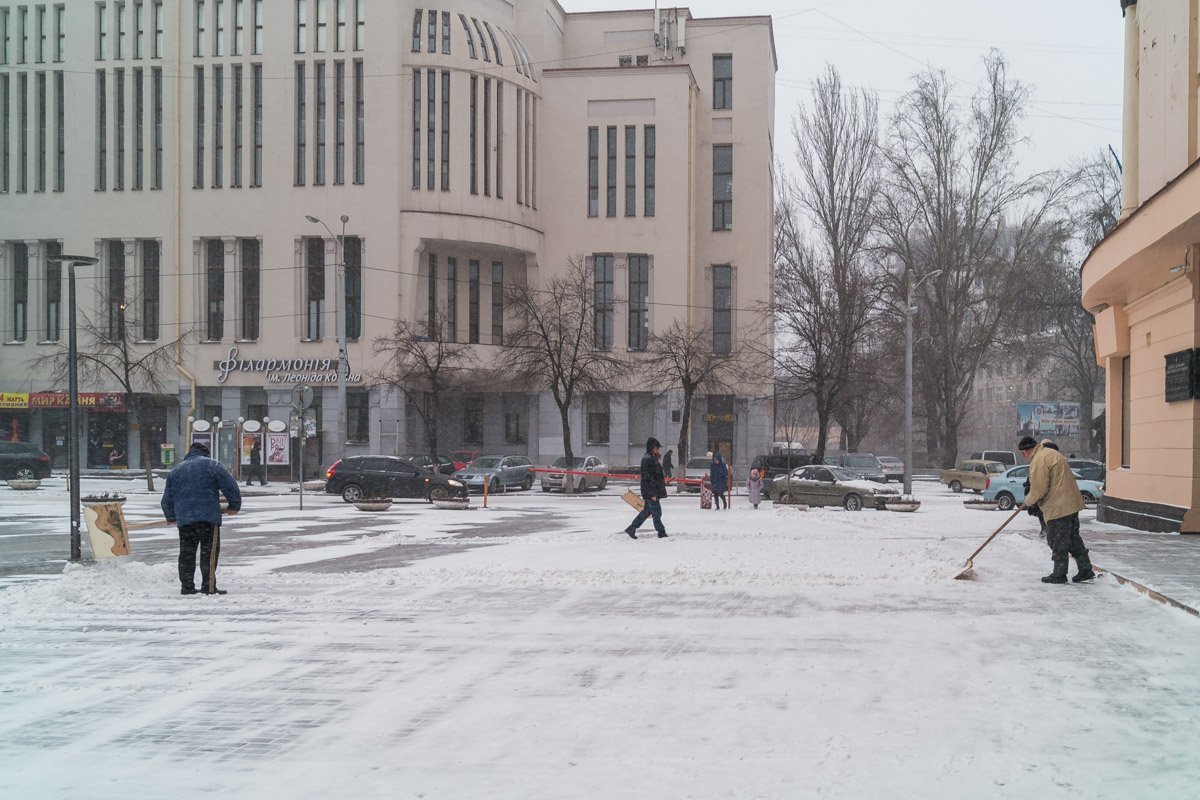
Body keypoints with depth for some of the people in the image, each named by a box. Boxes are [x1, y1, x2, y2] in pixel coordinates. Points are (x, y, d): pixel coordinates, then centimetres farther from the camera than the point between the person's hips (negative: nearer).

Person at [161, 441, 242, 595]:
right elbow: (230, 486, 0)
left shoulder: (176, 470, 18)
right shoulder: (211, 464, 4)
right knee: (209, 553, -3)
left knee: (186, 554, 11)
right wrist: (235, 506, 15)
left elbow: (167, 498, 22)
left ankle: (187, 587, 12)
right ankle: (208, 587, -7)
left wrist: (170, 517, 37)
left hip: (184, 519, 4)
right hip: (208, 516, -4)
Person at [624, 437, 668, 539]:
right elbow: (648, 477, -20)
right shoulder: (647, 459, -17)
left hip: (655, 490, 10)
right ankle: (661, 533, 4)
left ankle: (631, 528, 19)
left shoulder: (653, 458, 15)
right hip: (650, 490, -10)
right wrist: (652, 493, -22)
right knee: (656, 512, -3)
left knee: (646, 511, 14)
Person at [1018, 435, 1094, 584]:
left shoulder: (1039, 460, -16)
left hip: (1058, 508, -10)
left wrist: (1028, 502, -1)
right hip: (1071, 504, 10)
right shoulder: (1051, 453, 18)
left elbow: (1039, 489, -20)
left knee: (1058, 543, -1)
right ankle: (1086, 570, 20)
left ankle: (1059, 575, 6)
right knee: (1073, 539, 16)